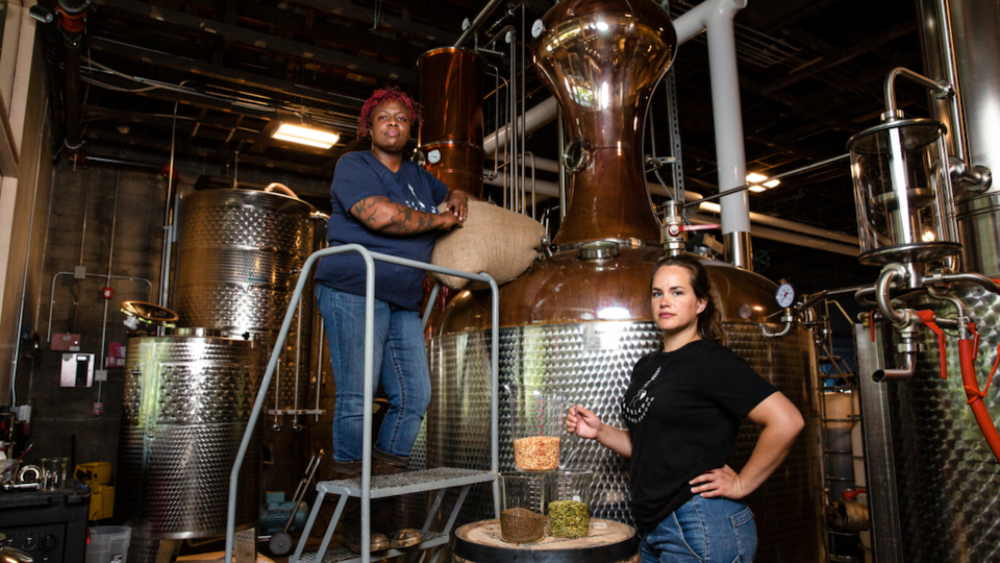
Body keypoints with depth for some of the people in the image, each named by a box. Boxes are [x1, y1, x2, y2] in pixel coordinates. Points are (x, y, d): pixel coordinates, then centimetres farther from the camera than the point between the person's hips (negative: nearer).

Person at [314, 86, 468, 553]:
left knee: (414, 397, 1)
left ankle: (381, 512, 11)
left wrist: (458, 199, 14)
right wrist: (439, 220, -5)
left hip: (403, 304, 8)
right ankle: (354, 521, 5)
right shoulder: (354, 165, 0)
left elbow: (452, 194, 41)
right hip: (354, 293, -7)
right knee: (357, 400, -7)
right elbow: (381, 215, -18)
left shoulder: (419, 177, 23)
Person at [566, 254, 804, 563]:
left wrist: (741, 484, -15)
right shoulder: (646, 366, 10)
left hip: (701, 529, -7)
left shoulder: (712, 361, -13)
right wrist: (600, 431, 2)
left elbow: (786, 421, -22)